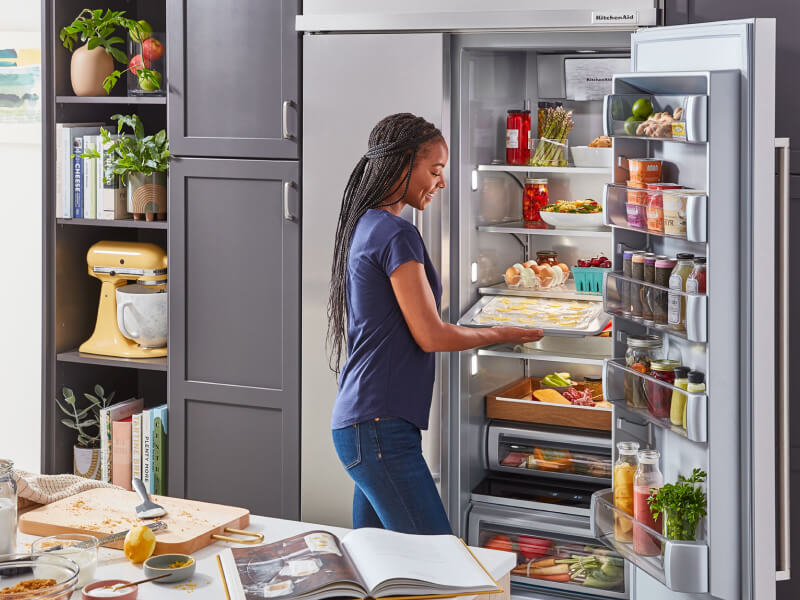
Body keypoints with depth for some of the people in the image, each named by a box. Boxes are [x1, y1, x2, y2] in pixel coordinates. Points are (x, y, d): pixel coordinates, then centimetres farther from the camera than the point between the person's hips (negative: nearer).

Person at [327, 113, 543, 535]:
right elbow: (430, 336, -12)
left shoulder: (366, 227, 17)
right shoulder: (396, 234, -12)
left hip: (361, 425, 10)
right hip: (381, 429, -10)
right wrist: (501, 335, 2)